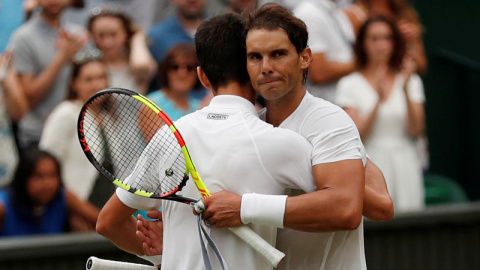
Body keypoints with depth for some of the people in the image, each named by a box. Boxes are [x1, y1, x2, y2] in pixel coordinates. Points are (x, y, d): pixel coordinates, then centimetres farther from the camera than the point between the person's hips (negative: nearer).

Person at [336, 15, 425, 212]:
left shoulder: (411, 81, 10)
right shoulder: (350, 84, 3)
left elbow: (417, 131, 0)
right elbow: (356, 135, -7)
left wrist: (406, 90, -11)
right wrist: (379, 101, -19)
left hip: (405, 165, 2)